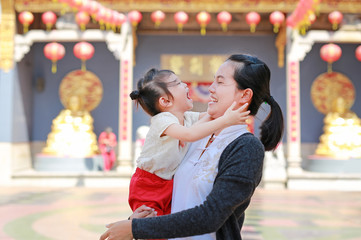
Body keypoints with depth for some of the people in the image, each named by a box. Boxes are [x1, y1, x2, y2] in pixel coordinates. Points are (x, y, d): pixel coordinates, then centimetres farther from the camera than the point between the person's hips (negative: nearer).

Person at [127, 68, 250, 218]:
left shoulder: (187, 117, 1)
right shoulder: (162, 120, -25)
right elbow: (189, 134, -41)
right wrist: (224, 121, -41)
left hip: (170, 184, 7)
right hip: (147, 187, -7)